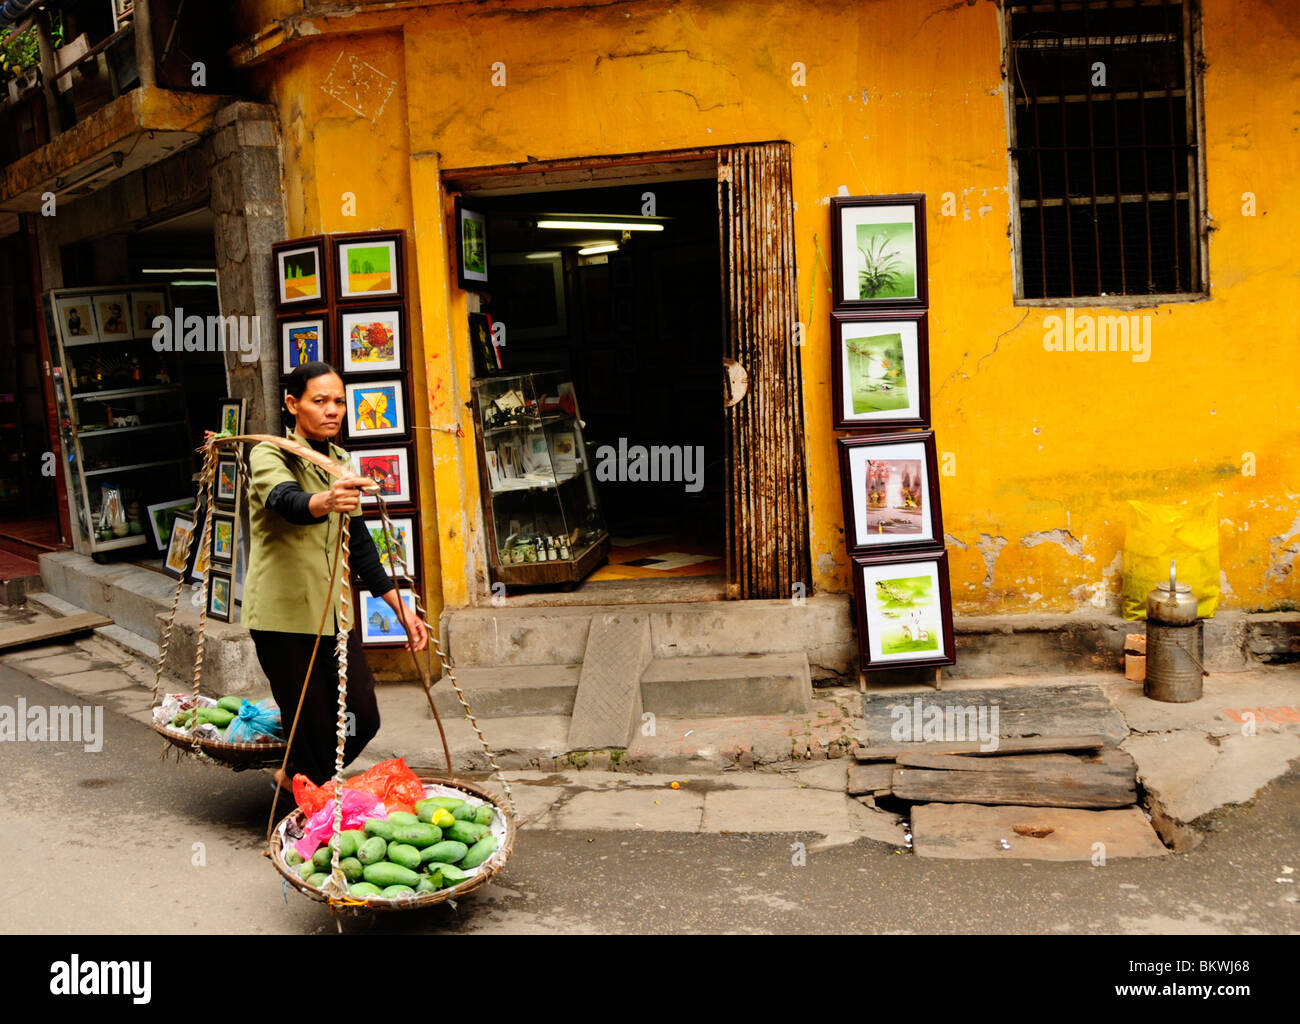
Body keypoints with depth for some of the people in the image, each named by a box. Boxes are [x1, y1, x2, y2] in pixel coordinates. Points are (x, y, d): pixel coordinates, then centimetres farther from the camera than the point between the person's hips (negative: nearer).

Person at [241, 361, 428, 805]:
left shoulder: (339, 462, 13)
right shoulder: (270, 457, -8)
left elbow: (358, 542, 17)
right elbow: (286, 500, -32)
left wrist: (401, 607, 11)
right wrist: (324, 502, -55)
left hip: (334, 612, 7)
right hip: (284, 614, -6)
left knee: (363, 718, 4)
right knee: (314, 730, -6)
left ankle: (294, 780, 30)